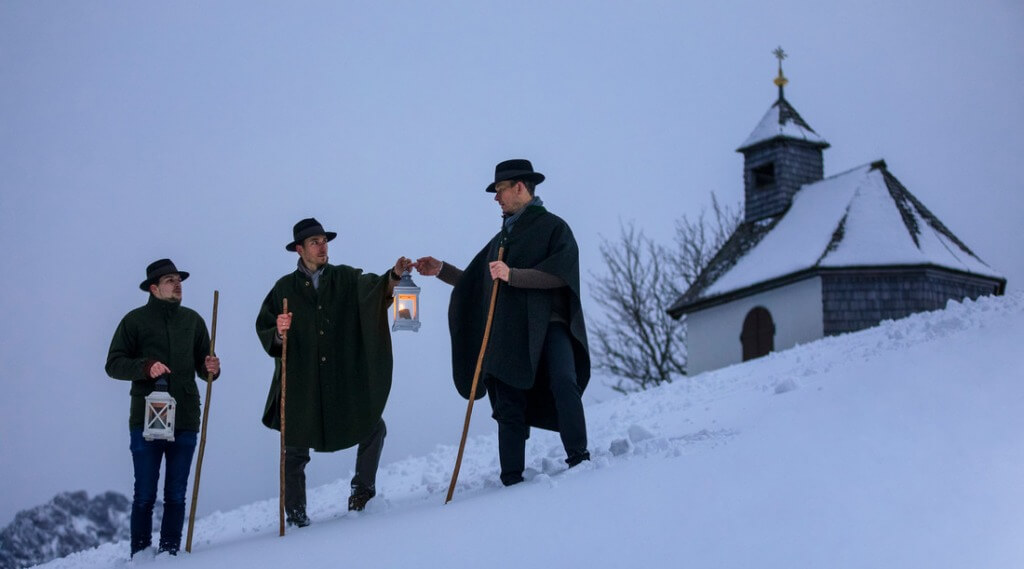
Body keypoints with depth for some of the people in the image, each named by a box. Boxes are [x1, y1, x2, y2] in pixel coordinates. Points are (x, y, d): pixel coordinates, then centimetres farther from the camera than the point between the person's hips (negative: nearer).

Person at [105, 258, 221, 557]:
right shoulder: (135, 320, 3)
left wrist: (211, 368, -6)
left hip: (185, 420, 3)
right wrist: (145, 367, -16)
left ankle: (170, 553, 11)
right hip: (145, 420, -3)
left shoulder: (192, 320, 12)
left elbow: (202, 363, 18)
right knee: (145, 494, -1)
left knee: (176, 495, 5)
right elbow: (114, 364, 0)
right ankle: (140, 555, 7)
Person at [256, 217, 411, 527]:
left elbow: (372, 288, -14)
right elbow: (264, 329, 2)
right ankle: (295, 514, 16)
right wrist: (278, 334, -21)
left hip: (345, 380, 1)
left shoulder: (345, 278, 6)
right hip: (301, 384, -1)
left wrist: (393, 276, -34)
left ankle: (362, 488, 15)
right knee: (295, 450, 2)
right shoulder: (285, 288, 5)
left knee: (374, 427, -7)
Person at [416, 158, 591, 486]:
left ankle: (579, 459, -23)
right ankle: (512, 481, 5)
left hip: (548, 325, -6)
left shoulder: (552, 227, 4)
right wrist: (441, 270, 18)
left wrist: (512, 275, -18)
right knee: (509, 409, 2)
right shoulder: (501, 239, 25)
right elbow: (474, 283, 31)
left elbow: (560, 274, -12)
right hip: (509, 334, 6)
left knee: (563, 382, -29)